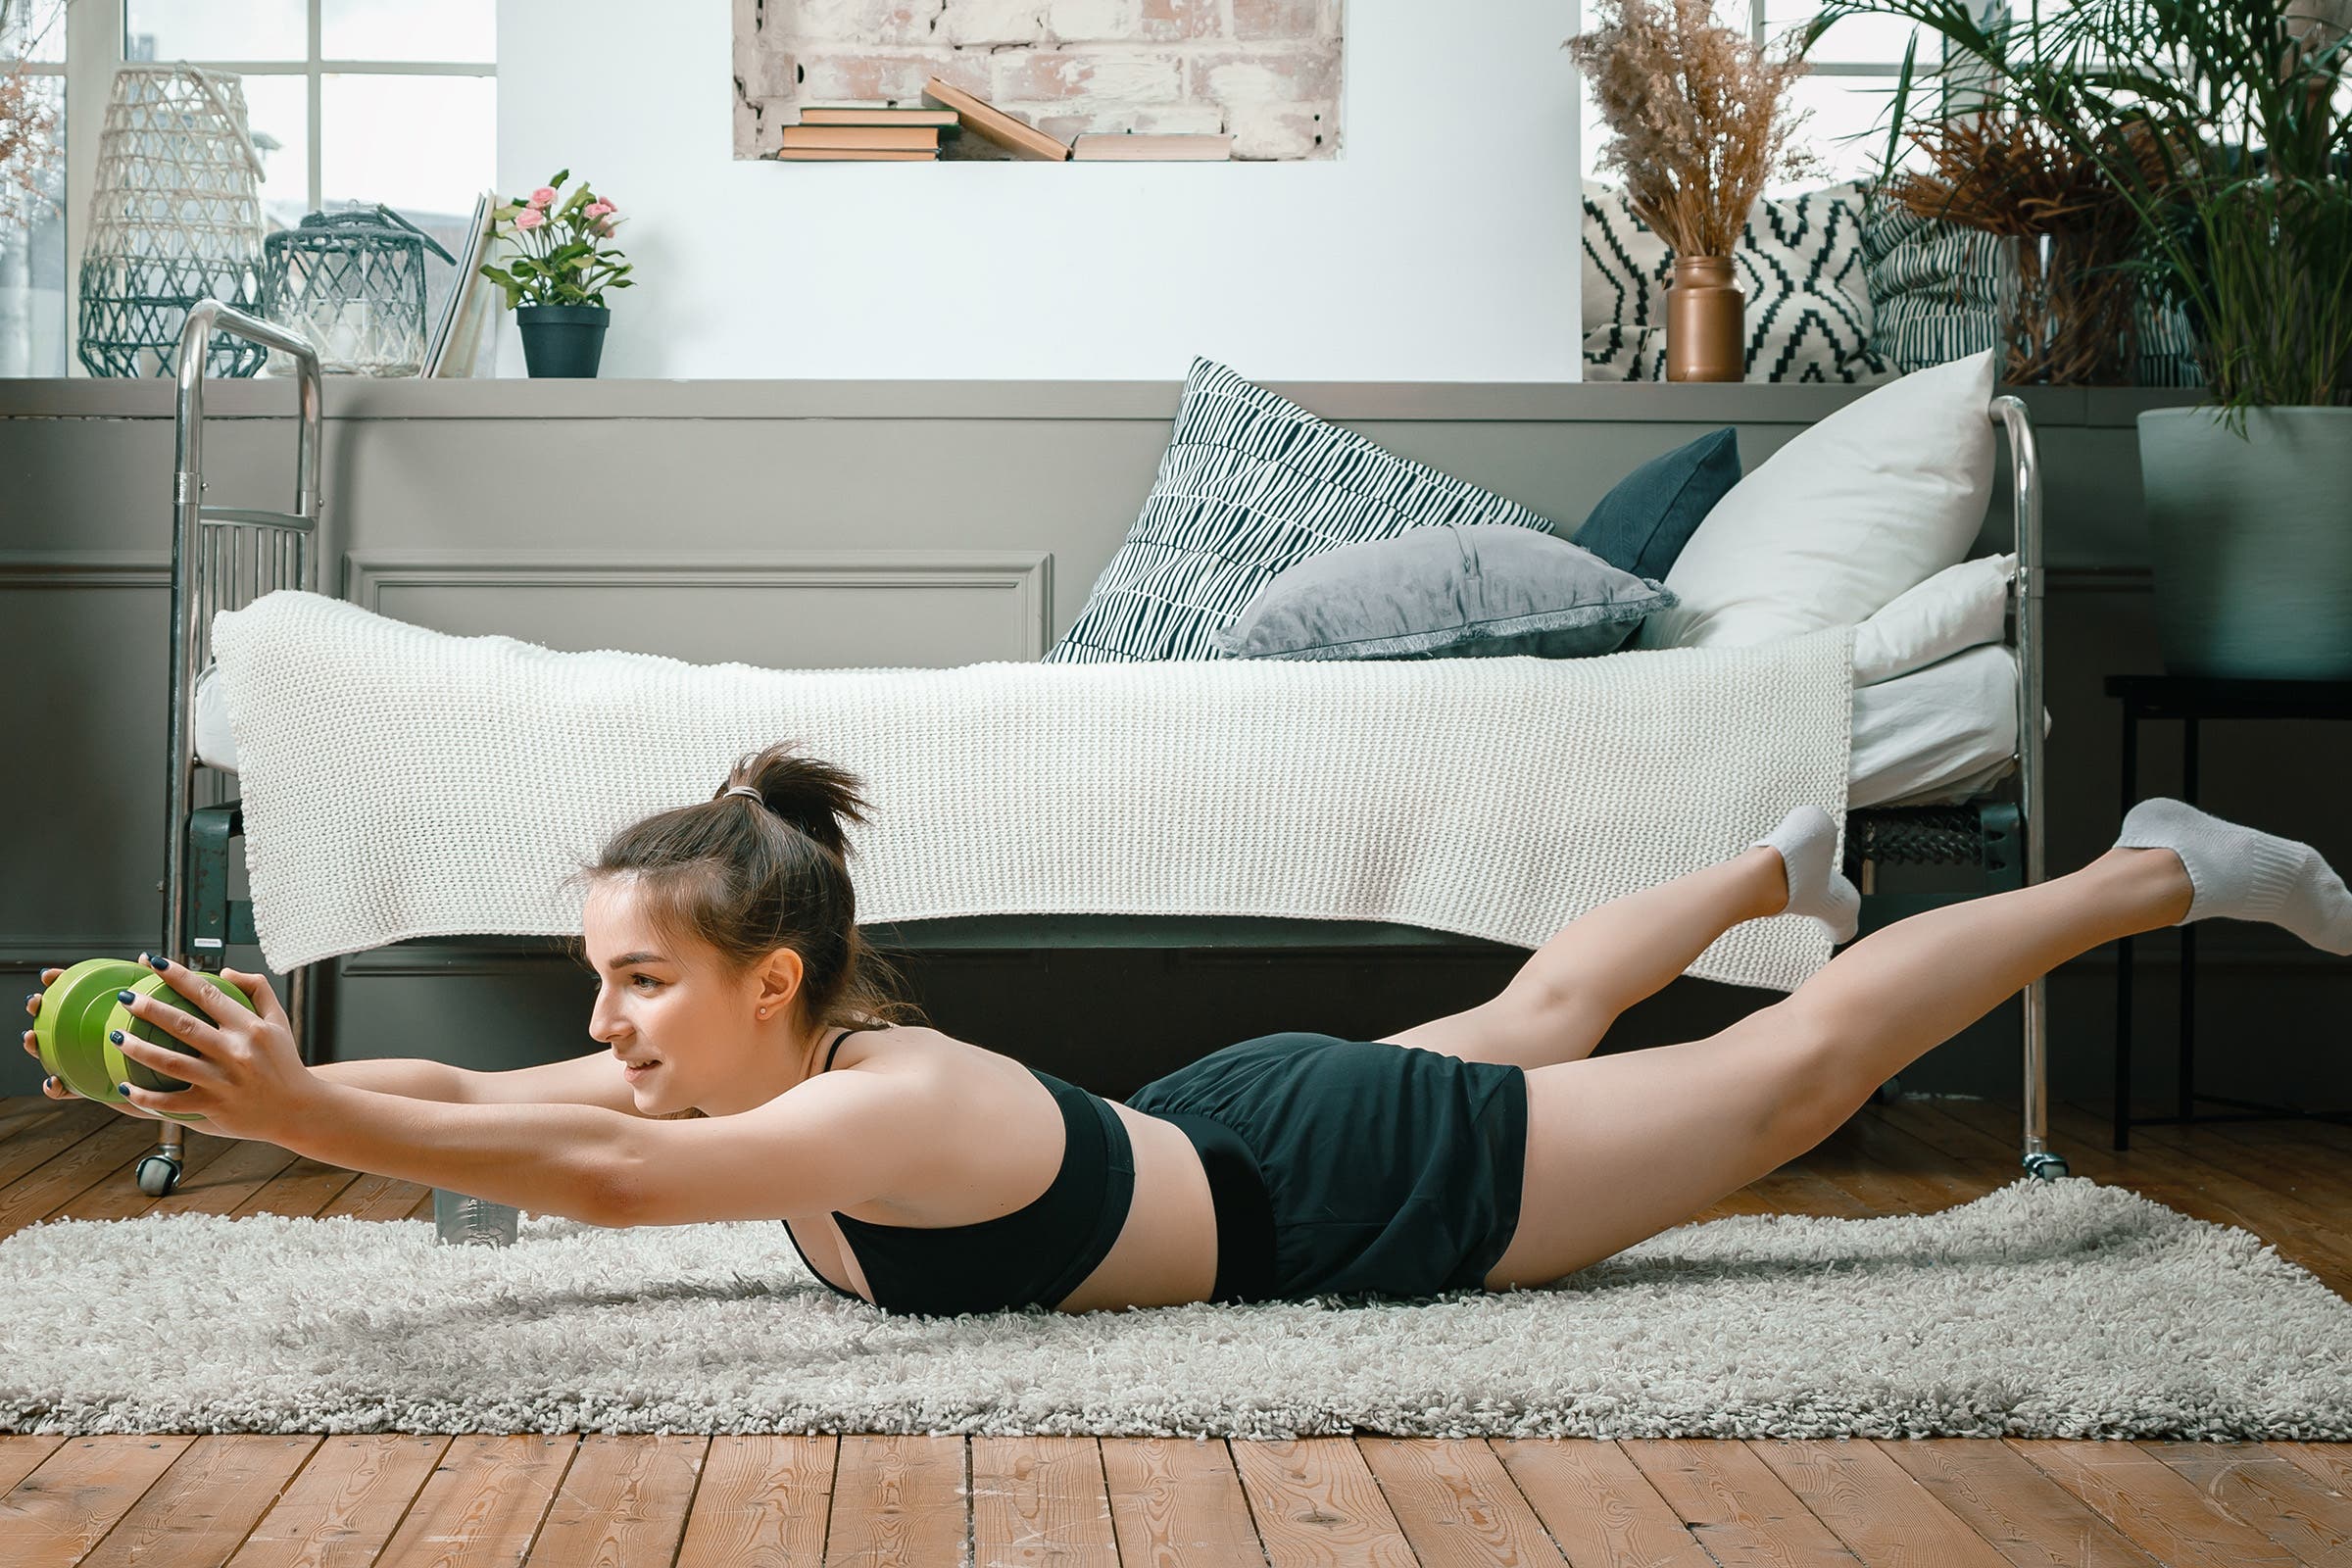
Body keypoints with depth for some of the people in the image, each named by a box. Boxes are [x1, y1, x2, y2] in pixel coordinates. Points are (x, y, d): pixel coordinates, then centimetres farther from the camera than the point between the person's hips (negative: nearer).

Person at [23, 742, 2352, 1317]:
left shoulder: (895, 1112, -37)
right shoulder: (743, 1063, -14)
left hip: (1360, 1180, -6)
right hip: (1251, 1123, 6)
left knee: (1795, 1071, 9)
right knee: (1530, 1010, 34)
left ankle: (2156, 870, 27)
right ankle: (1776, 860, 59)